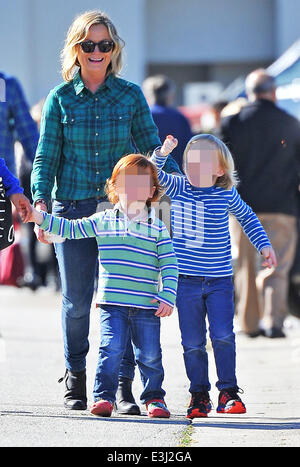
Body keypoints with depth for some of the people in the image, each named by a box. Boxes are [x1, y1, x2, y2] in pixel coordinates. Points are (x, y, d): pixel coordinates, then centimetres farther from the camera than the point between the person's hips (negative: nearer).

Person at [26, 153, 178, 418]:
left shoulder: (158, 228, 3)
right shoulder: (102, 222, 6)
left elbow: (169, 265, 2)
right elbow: (70, 229, 9)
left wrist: (168, 296, -7)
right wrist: (37, 217, 0)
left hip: (147, 305, 0)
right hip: (112, 303, 0)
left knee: (150, 355, 5)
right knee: (111, 349, -10)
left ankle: (154, 397, 20)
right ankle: (104, 396, -3)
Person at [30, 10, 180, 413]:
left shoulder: (131, 95, 5)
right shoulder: (60, 99, 5)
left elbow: (150, 145, 11)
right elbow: (46, 157, 6)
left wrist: (173, 173, -5)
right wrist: (40, 202, -5)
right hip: (74, 209, 0)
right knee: (76, 300, 1)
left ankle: (123, 387, 2)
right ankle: (75, 379, 19)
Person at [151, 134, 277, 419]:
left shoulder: (226, 195, 0)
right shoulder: (177, 188, 1)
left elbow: (246, 217, 16)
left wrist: (263, 245, 10)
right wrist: (162, 154, -25)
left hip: (219, 281, -1)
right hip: (186, 281, 1)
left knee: (223, 336, -10)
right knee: (192, 342, 4)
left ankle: (228, 392, 1)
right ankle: (199, 395, 15)